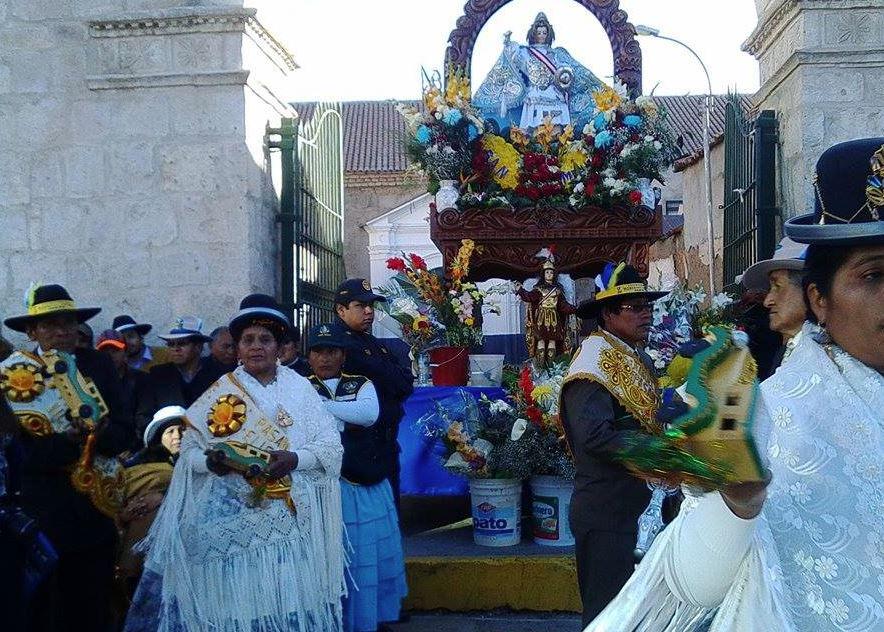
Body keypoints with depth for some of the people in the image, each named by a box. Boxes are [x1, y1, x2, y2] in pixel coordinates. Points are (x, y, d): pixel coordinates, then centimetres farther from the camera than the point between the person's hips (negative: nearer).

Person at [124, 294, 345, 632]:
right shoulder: (218, 394, 6)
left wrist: (294, 459, -15)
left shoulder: (300, 388, 6)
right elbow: (188, 452, 4)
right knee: (235, 603, -3)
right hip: (233, 523, 0)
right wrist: (211, 461, -17)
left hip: (291, 521, 1)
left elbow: (332, 446, 1)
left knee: (290, 604, 1)